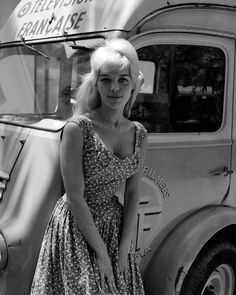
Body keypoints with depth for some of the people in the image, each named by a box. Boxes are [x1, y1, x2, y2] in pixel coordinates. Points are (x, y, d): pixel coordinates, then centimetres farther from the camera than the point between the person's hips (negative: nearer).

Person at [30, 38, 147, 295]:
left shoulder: (138, 134, -1)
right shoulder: (77, 129, -17)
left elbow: (132, 194, 1)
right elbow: (75, 197, -17)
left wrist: (124, 249, -5)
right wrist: (100, 251, -14)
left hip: (116, 228, 5)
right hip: (77, 230, -5)